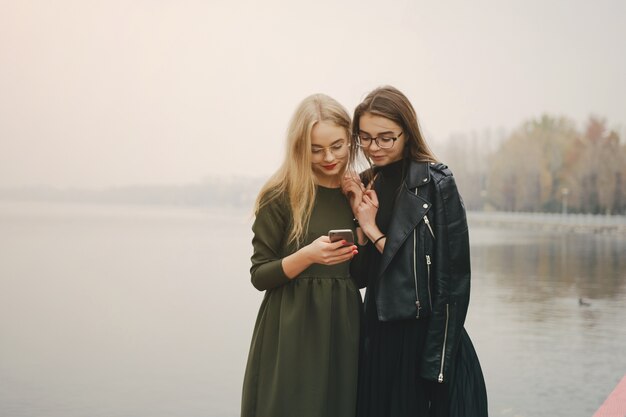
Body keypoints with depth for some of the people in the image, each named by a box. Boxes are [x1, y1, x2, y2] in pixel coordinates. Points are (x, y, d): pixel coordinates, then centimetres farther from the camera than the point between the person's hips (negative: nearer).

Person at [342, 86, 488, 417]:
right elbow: (360, 275, 4)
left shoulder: (435, 182, -10)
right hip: (378, 339, 6)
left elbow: (452, 280, -12)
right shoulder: (366, 186, 8)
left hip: (427, 338, -5)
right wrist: (363, 224, -7)